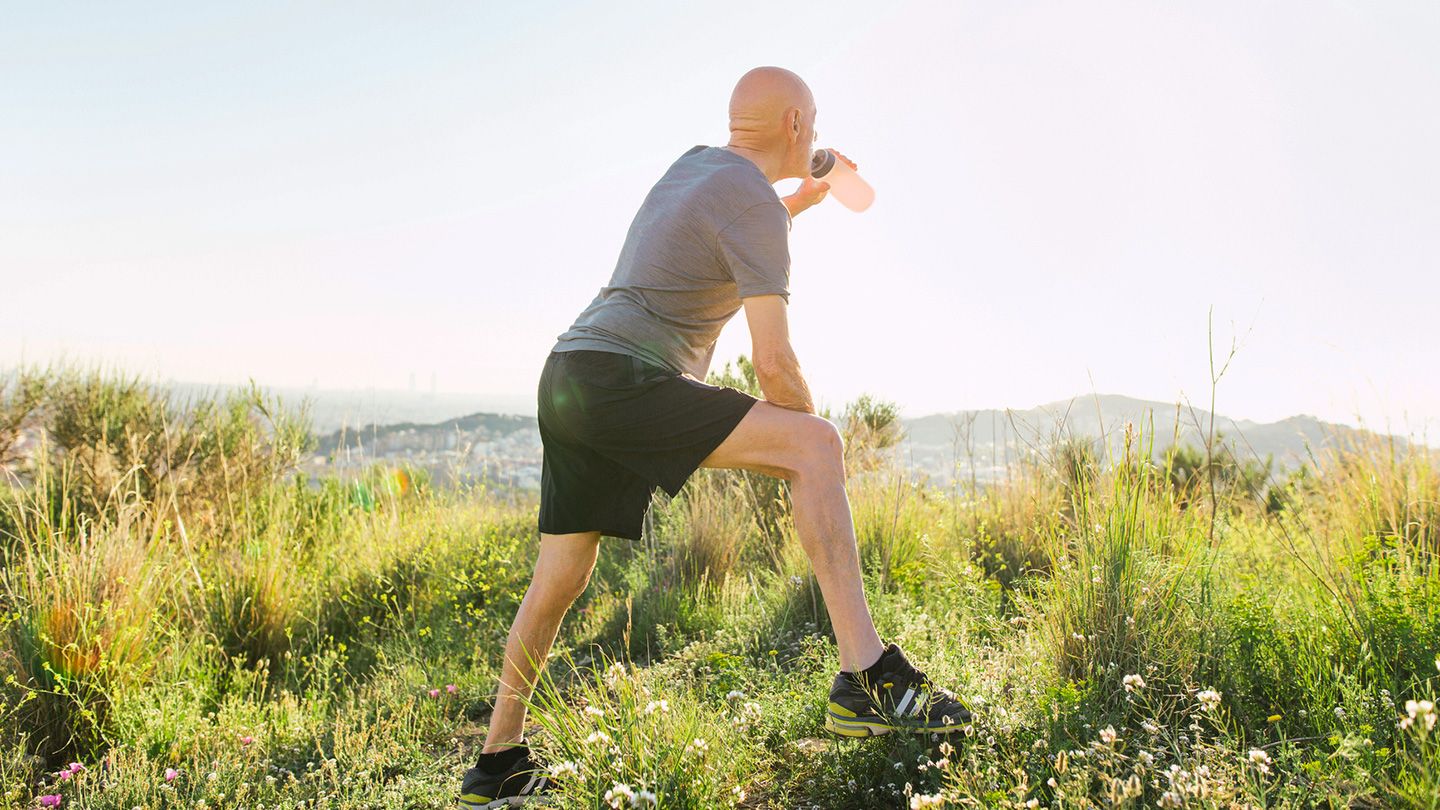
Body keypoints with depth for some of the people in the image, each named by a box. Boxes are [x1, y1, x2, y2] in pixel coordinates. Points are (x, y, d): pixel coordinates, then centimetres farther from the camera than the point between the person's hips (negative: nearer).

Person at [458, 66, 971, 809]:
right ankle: (867, 679, -23)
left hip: (565, 379, 10)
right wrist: (804, 450, 5)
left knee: (560, 575, 17)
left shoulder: (693, 164, 21)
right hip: (619, 378, -10)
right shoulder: (754, 201, -6)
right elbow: (773, 365, -11)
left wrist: (802, 200, 45)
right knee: (815, 444, -15)